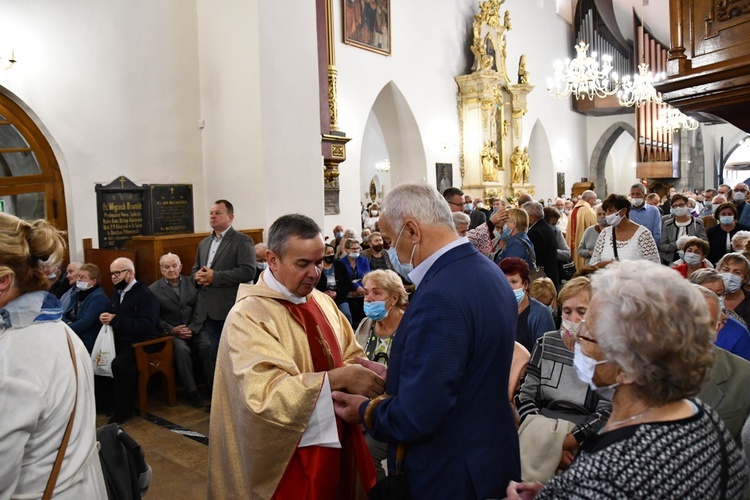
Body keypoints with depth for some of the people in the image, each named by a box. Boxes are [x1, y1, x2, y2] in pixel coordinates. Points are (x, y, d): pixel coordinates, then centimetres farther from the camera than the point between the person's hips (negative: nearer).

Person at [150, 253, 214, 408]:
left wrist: (192, 328, -11)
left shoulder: (191, 283, 8)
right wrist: (171, 330, -15)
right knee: (181, 348, -32)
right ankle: (192, 391, -20)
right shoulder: (154, 289, 3)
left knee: (207, 345, -28)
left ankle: (213, 387, -15)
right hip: (171, 332, -1)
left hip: (193, 329, 2)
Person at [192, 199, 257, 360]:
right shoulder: (204, 243, 18)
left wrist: (215, 276, -18)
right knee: (214, 353, 14)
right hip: (209, 310, 7)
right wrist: (197, 276, -3)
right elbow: (195, 269, 22)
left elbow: (248, 271, -17)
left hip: (231, 309, -7)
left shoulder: (242, 241, -5)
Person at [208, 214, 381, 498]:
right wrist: (338, 378, -32)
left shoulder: (323, 302, 4)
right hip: (290, 459, -6)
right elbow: (266, 393, -27)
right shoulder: (248, 316, -17)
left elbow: (351, 357, 7)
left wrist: (364, 371, -15)